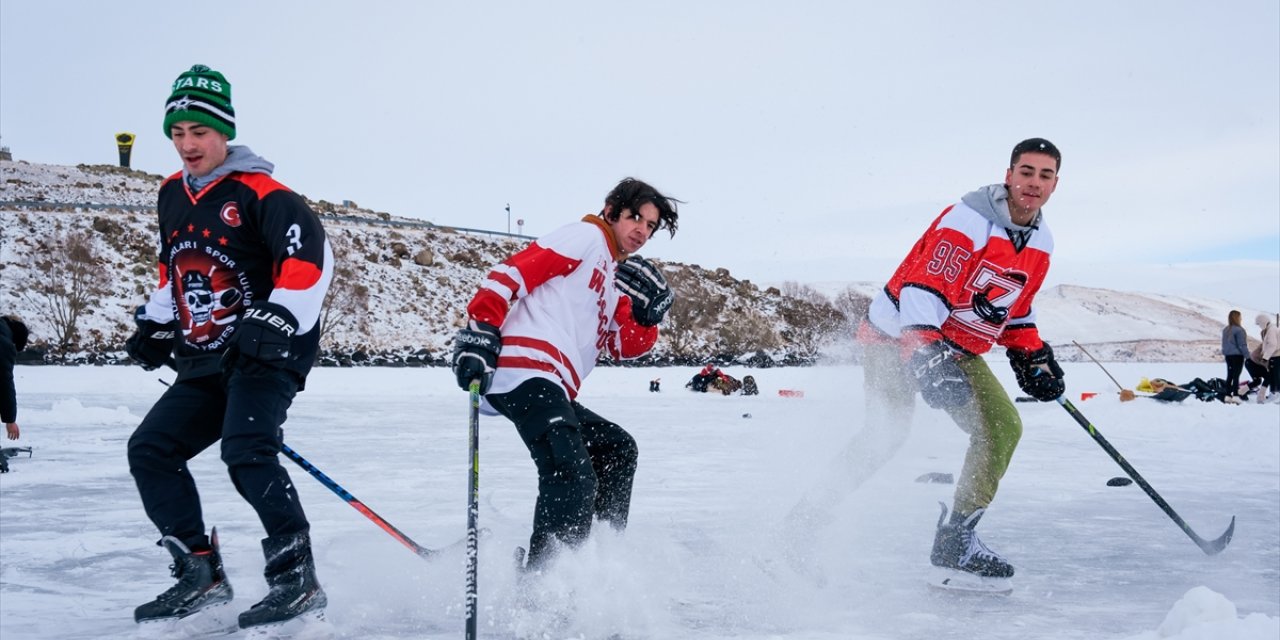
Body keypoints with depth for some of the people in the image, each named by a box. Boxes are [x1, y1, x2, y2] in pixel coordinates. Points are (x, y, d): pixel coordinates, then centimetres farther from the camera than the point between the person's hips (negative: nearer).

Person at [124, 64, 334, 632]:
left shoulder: (258, 192, -12)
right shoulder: (173, 195, 13)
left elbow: (310, 254, -23)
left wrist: (280, 320, -31)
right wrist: (156, 323, 23)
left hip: (268, 353, -9)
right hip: (205, 362, 9)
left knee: (246, 451, -27)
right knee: (150, 450, 5)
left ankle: (296, 578, -20)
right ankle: (201, 575, 10)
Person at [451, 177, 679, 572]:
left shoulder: (616, 279, 31)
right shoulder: (587, 237, 4)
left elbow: (625, 347, 22)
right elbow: (514, 272, -9)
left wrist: (646, 315, 3)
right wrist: (479, 332, -20)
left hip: (553, 389, 10)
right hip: (528, 371, -10)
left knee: (617, 448, 23)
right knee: (574, 479, -24)